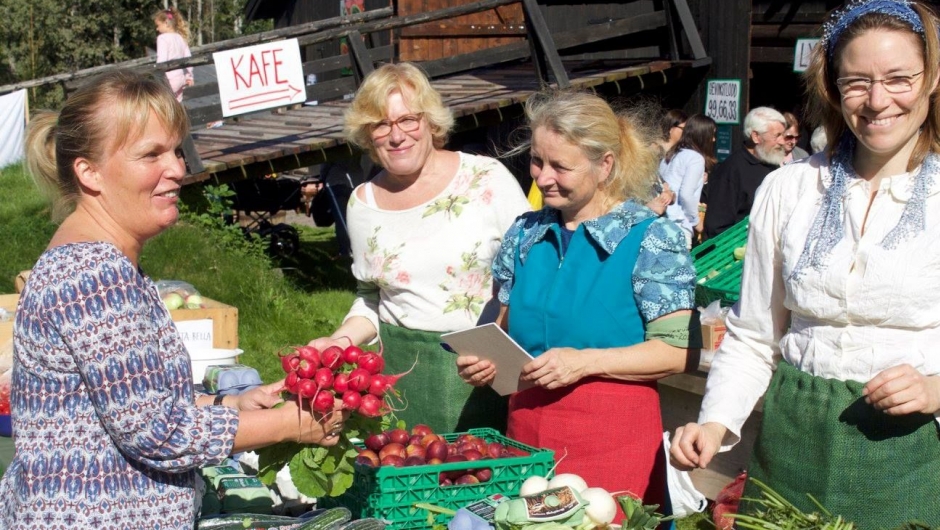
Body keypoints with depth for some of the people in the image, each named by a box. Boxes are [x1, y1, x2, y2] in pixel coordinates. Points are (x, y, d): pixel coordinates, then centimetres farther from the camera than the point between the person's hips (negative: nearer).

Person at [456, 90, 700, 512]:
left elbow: (679, 351, -11)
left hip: (613, 438, -5)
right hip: (526, 430, 5)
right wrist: (486, 359, -4)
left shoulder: (651, 239, -7)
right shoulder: (527, 233, 8)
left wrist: (587, 362, -20)